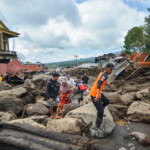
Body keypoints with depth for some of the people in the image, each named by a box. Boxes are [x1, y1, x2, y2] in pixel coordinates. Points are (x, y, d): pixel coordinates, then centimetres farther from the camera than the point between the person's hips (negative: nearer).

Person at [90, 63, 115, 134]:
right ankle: (97, 126, 4)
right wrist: (97, 94, -46)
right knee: (100, 111, -7)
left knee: (106, 101, 26)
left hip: (97, 93, 10)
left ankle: (100, 112, 42)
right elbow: (99, 84, -35)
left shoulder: (102, 74, 10)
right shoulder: (104, 75, -20)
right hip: (94, 95, -10)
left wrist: (110, 85, 31)